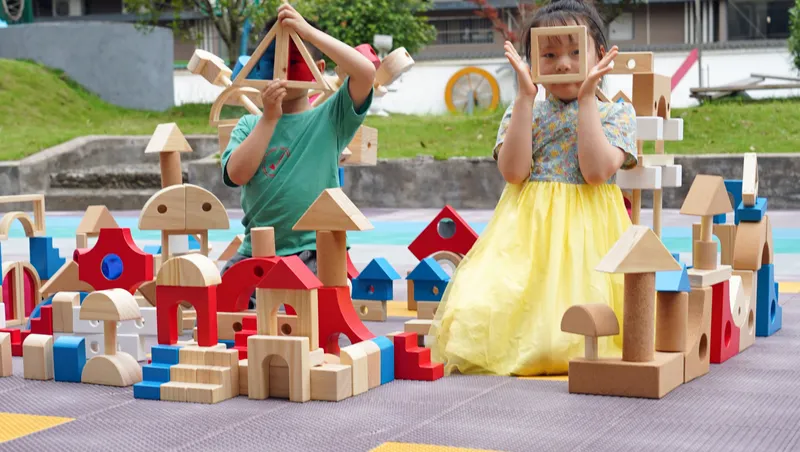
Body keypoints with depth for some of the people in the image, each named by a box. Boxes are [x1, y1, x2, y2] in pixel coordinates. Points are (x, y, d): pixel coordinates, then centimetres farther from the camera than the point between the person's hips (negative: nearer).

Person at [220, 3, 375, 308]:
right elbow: (237, 174, -7)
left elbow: (366, 72, -14)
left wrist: (308, 31, -13)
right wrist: (269, 118, -12)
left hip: (313, 252, -3)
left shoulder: (330, 119, 4)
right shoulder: (250, 125, 11)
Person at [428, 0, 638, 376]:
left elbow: (596, 171, -11)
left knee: (572, 328, -25)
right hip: (527, 229, 2)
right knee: (479, 311, -23)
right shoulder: (521, 112, 13)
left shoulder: (616, 114, 7)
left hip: (585, 231, -2)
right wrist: (526, 95, -5)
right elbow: (514, 171, -6)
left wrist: (587, 96, -9)